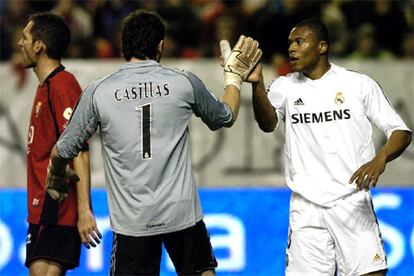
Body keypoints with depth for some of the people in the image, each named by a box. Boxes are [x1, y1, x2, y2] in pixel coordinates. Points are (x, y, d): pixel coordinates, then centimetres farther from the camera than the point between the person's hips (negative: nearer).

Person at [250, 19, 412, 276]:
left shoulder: (359, 84, 3)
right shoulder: (285, 87, 7)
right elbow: (268, 124, -12)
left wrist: (380, 159, -19)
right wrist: (257, 84, -31)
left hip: (352, 203, -2)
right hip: (306, 208, 2)